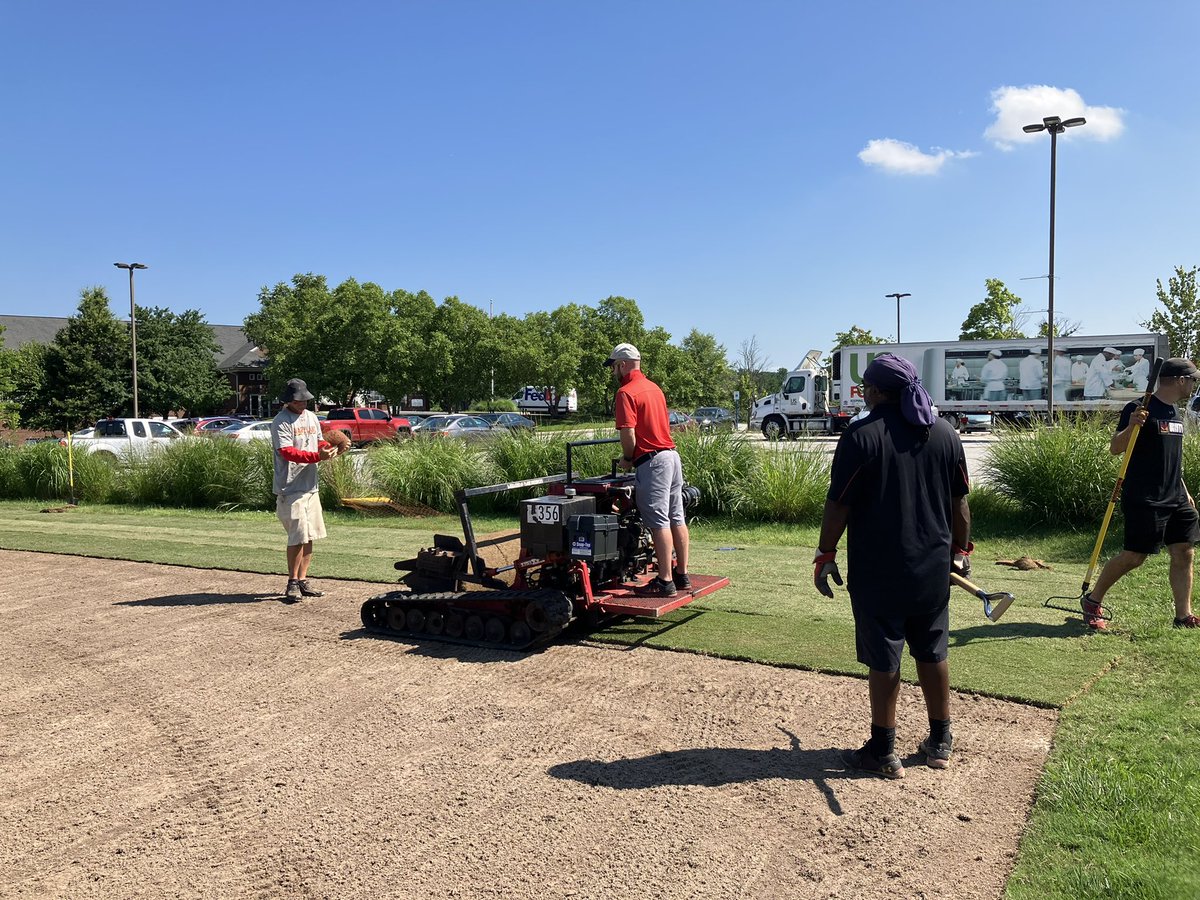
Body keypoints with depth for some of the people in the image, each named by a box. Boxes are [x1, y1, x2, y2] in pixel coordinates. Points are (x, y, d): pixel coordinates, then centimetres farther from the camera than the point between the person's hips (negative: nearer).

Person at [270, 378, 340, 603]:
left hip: (311, 485, 8)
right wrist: (317, 456, -30)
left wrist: (329, 447, -5)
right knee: (298, 536, -8)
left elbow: (319, 442, 19)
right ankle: (293, 583, 4)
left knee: (310, 536, 10)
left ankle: (302, 581, 19)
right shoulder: (281, 422, -10)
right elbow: (287, 452, -20)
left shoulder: (311, 417, 15)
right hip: (290, 488, -8)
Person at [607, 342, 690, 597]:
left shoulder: (626, 392, -11)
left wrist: (627, 459, -1)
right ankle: (682, 576, 20)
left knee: (659, 523, -6)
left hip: (652, 461, -9)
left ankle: (665, 582, -3)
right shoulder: (654, 387, 17)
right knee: (677, 519, 12)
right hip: (672, 454, 9)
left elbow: (628, 433, -19)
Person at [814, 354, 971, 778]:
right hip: (933, 570, 5)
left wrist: (825, 554, -3)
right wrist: (960, 547, 21)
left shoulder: (862, 436, -13)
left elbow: (838, 505, -12)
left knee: (884, 662, 4)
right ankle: (940, 743, 29)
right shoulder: (945, 433, 4)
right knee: (933, 654, 16)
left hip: (878, 572, -5)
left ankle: (883, 752, 14)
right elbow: (959, 501, 10)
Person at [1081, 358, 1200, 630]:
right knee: (1134, 556, -5)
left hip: (1174, 500, 8)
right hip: (1143, 500, -8)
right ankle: (1092, 601, 11)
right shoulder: (1140, 409, -12)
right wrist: (1131, 426, -34)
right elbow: (1115, 449, -16)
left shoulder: (1175, 413, 16)